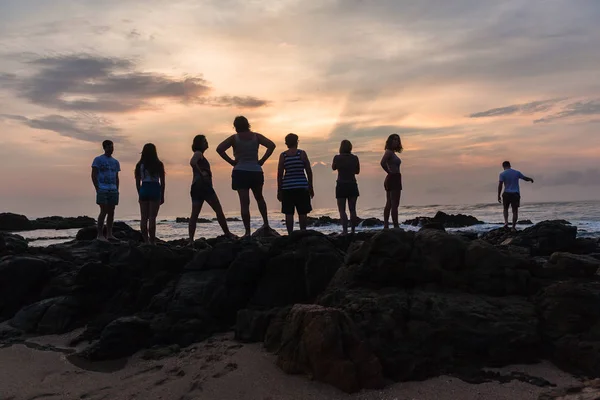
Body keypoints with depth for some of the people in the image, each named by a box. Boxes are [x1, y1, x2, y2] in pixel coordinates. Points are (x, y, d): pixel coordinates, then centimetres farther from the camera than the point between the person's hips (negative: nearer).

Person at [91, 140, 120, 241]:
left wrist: (117, 190, 10)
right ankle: (100, 235, -3)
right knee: (104, 211, -9)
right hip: (102, 190, -5)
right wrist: (97, 189, -10)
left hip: (113, 190, 5)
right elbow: (93, 175, -2)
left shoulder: (115, 162, 17)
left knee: (111, 212, 5)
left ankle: (109, 234, 10)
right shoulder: (98, 160, 2)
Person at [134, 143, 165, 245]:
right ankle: (152, 242, -3)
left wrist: (140, 194, 16)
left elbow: (137, 182, 7)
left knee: (144, 217, 9)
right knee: (152, 217, -2)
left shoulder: (140, 165, 6)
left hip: (143, 190, 2)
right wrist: (162, 196, 7)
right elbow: (162, 182, -1)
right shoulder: (158, 164, -1)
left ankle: (146, 241, 11)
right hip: (155, 190, -2)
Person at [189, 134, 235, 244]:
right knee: (218, 210, -1)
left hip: (196, 187, 9)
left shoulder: (199, 154, 24)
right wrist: (201, 173, -18)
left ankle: (191, 240, -4)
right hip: (203, 185, -9)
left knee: (194, 214, 1)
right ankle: (227, 233, 3)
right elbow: (192, 162, -24)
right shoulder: (198, 153, -4)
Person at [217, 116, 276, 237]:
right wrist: (262, 160, -2)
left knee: (244, 203, -2)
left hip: (240, 172, -2)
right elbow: (272, 145, -5)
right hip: (256, 171, 2)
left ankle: (247, 232, -4)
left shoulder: (234, 138, -2)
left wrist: (231, 161, -6)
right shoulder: (256, 136, 4)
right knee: (259, 198, 25)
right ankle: (266, 223, 18)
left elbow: (219, 149, -13)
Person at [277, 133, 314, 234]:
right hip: (302, 187, -1)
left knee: (289, 213, 3)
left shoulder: (283, 155, 2)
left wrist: (279, 191, 7)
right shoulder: (302, 153, -1)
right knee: (302, 213, 6)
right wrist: (310, 187, 8)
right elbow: (309, 171, -1)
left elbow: (279, 174, 1)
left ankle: (290, 235, 1)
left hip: (287, 187, 1)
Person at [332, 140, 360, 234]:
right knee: (352, 209, 11)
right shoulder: (355, 158, -2)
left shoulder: (337, 158, -9)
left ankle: (345, 230, -9)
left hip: (341, 186, -3)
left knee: (342, 210, 1)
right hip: (353, 185, 3)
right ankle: (353, 230, 13)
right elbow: (357, 171, 10)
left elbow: (333, 168, 10)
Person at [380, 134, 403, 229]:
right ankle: (396, 227, -8)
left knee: (389, 204, 9)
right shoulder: (389, 151, -12)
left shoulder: (392, 152, 16)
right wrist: (390, 172, -15)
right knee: (395, 205, -9)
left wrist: (390, 172, 10)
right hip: (394, 179, -10)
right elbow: (382, 162, -28)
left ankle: (386, 226, 11)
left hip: (393, 180, 10)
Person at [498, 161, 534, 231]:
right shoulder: (517, 172, 4)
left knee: (506, 208, 19)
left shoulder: (502, 174, -4)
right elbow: (525, 178, 14)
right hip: (516, 194, 1)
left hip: (507, 194, -1)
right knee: (515, 211, 6)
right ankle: (513, 227, 5)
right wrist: (531, 179, 38)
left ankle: (506, 222, -3)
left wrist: (498, 196, -7)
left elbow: (500, 185, -10)